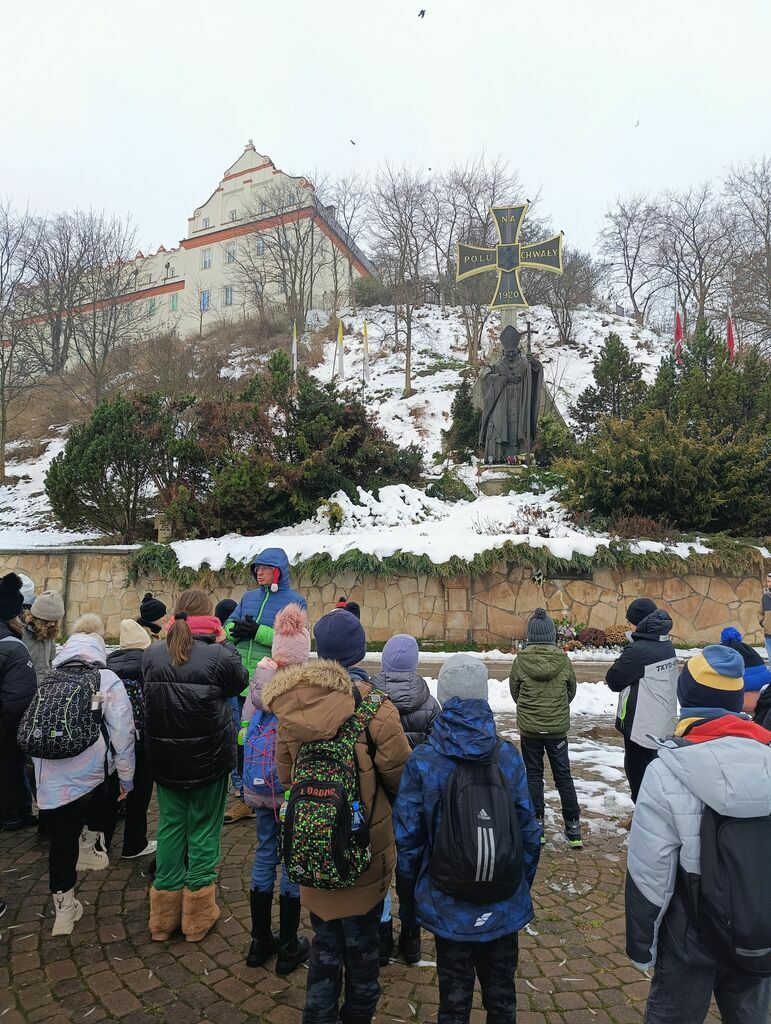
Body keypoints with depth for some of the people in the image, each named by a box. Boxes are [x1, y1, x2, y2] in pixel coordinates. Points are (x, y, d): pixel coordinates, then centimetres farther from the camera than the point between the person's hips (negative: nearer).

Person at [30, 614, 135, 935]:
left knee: (61, 840, 13)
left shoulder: (48, 682, 9)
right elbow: (122, 733, -7)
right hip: (92, 776, -3)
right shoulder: (107, 681, -5)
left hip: (51, 778, 3)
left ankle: (64, 908, 20)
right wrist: (126, 776, 4)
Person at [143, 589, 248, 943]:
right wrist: (224, 643, 4)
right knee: (204, 830, 11)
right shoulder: (219, 655, -20)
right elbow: (240, 682, -1)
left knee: (169, 826, 17)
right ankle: (197, 916, 23)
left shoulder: (152, 654, -6)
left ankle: (164, 916, 28)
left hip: (164, 759, 4)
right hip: (209, 758, -4)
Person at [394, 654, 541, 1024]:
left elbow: (408, 840, -10)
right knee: (501, 993, 23)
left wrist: (407, 901, 5)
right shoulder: (508, 756, -11)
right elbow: (529, 832, -4)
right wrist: (522, 886, 12)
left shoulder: (422, 761, -17)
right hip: (505, 906, 2)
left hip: (448, 906, -2)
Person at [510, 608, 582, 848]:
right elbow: (572, 691, 5)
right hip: (558, 727, 1)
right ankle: (573, 827, 17)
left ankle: (537, 826, 17)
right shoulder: (563, 660, -10)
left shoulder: (520, 661, -13)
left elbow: (514, 692, 1)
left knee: (533, 775, 13)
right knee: (563, 775, 13)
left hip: (529, 727, -1)